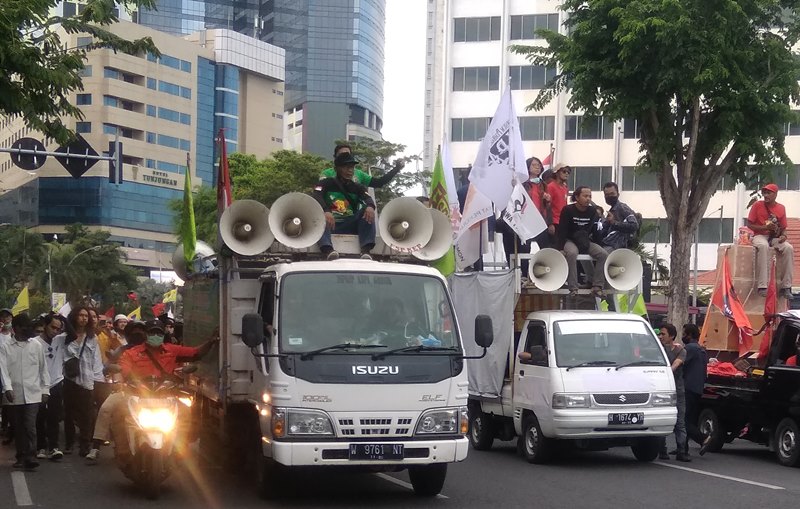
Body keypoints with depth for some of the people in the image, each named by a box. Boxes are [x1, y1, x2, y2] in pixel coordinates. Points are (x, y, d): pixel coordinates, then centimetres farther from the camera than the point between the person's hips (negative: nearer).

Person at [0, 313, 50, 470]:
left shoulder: (36, 345, 6)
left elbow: (43, 368, 10)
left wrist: (45, 389, 6)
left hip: (33, 393, -1)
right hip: (15, 395, 1)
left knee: (30, 425, -12)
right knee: (18, 427, 8)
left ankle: (30, 457, -11)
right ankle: (21, 457, 16)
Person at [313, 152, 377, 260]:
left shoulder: (357, 187, 17)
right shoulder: (326, 183, 8)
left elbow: (368, 198, -3)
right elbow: (317, 197, -13)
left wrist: (370, 206, -30)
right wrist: (326, 211, -36)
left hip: (350, 226, 3)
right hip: (330, 225, -3)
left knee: (368, 210, -18)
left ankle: (366, 250, -36)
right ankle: (328, 250, -58)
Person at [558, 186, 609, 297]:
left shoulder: (592, 211, 2)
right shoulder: (568, 210, -9)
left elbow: (595, 230, 9)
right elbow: (562, 231, -10)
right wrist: (561, 248, -17)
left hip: (586, 242, 4)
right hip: (570, 241, -4)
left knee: (603, 254, -20)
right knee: (571, 253, -38)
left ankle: (597, 286, -18)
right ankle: (573, 288, -36)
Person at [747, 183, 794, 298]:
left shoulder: (781, 208, 9)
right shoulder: (757, 205, 1)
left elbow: (783, 228, 14)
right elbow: (750, 224, -1)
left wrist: (783, 235, -9)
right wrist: (765, 227, -15)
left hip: (775, 237, 3)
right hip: (760, 236, -3)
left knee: (788, 248, -28)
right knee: (763, 246, -39)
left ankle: (785, 287, -24)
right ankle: (762, 286, -43)